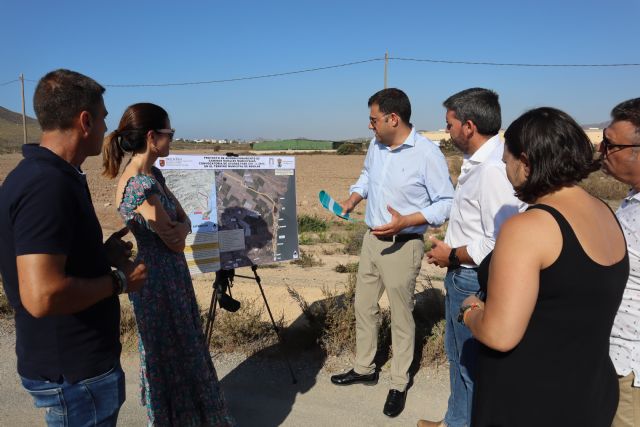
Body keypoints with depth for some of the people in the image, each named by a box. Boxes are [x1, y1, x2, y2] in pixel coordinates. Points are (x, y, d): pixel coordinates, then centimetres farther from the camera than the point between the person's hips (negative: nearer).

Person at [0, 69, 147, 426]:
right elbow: (42, 295, -33)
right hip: (72, 371, -9)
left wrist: (102, 255, 5)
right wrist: (119, 281, -19)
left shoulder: (51, 175, 6)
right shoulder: (47, 185, -26)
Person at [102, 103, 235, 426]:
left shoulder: (152, 174, 4)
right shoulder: (139, 185, -25)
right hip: (159, 279, -9)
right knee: (170, 352, 9)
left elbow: (183, 218, 5)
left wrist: (181, 227, -15)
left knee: (180, 348, 24)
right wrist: (178, 232, -2)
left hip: (170, 274, 9)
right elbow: (175, 244, -22)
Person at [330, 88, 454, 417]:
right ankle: (364, 368, 38)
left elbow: (447, 203, -15)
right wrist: (352, 199, 3)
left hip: (403, 246, -7)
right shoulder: (376, 145, 3)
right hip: (371, 239, 7)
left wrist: (406, 221, -26)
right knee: (363, 306, 17)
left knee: (401, 316, 8)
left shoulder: (427, 153, -18)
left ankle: (399, 385, 27)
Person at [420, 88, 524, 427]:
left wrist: (452, 255, -18)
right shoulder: (476, 163, 6)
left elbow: (501, 245, -31)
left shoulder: (494, 171, -26)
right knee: (457, 355, 25)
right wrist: (450, 251, 8)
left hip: (475, 283, -10)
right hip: (461, 277, 11)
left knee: (474, 365, 9)